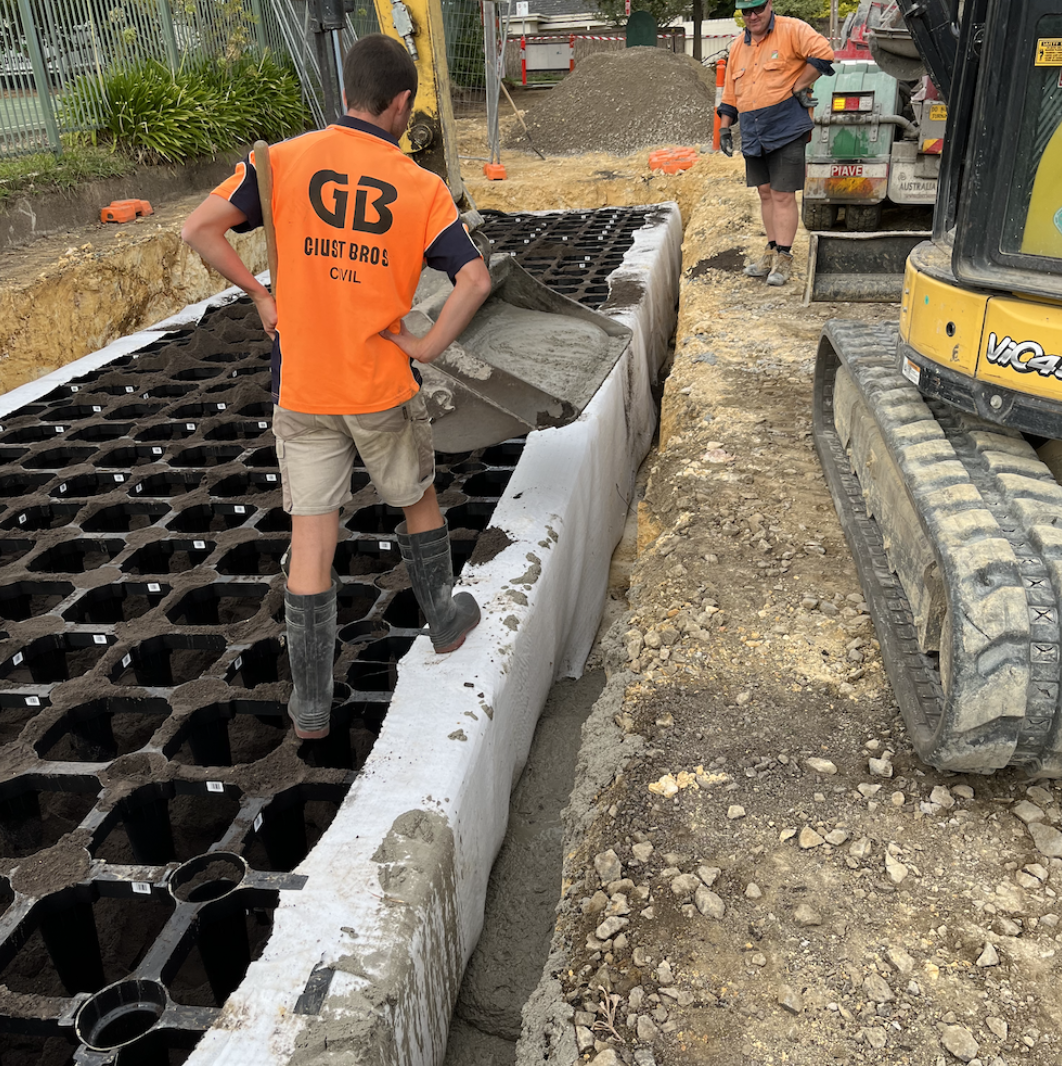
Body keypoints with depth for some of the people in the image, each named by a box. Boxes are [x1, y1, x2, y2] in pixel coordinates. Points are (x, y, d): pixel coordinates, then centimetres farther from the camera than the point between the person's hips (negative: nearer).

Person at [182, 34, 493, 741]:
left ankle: (311, 705, 15)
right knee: (419, 502, 23)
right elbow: (476, 280, -13)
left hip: (301, 390, 1)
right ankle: (446, 619, 42)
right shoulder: (421, 187, -4)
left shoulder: (282, 160, -2)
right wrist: (428, 346, -5)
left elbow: (199, 229, -6)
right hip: (383, 388, -1)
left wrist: (259, 293, 4)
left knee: (312, 539, 6)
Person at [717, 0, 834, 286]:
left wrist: (799, 87, -15)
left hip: (786, 130, -7)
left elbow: (823, 53, -18)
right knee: (765, 192, 12)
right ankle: (772, 251, 21)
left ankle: (783, 258, -2)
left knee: (783, 195, -6)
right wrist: (724, 126, 14)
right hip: (753, 134, 7)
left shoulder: (791, 30, -7)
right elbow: (730, 91, 20)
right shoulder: (738, 46, 14)